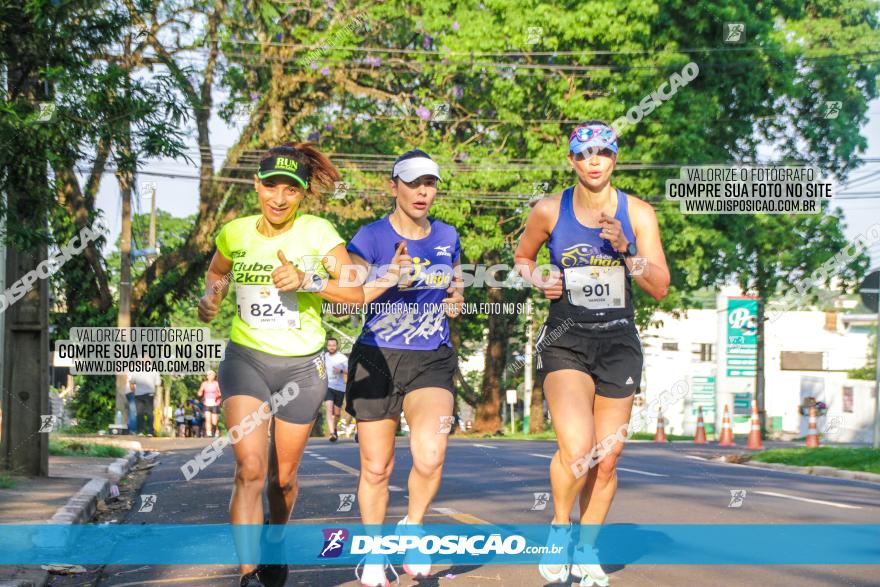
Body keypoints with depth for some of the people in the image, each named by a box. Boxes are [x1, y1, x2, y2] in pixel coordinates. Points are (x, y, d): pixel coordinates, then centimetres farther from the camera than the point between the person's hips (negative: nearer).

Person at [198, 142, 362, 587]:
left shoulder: (317, 233, -10)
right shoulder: (235, 233, -2)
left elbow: (357, 293, -14)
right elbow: (217, 271, 19)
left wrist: (306, 281, -28)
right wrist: (211, 296, -2)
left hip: (301, 366, 0)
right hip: (245, 359, 0)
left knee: (283, 476, 12)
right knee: (250, 468, -18)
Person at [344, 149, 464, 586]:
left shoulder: (447, 237, 7)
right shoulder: (370, 238, -5)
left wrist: (456, 301, 1)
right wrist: (388, 279, -25)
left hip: (433, 361, 2)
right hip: (377, 360, -1)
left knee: (430, 455, -23)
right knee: (376, 468, 6)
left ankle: (412, 527, 4)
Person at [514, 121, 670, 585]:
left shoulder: (638, 213, 0)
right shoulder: (549, 211, -2)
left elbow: (660, 288, -2)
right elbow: (522, 257, 16)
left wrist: (626, 251, -16)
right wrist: (539, 281, -5)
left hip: (618, 342, 2)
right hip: (565, 340, -2)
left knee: (606, 461, 5)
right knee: (577, 449, -22)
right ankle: (559, 527, 7)